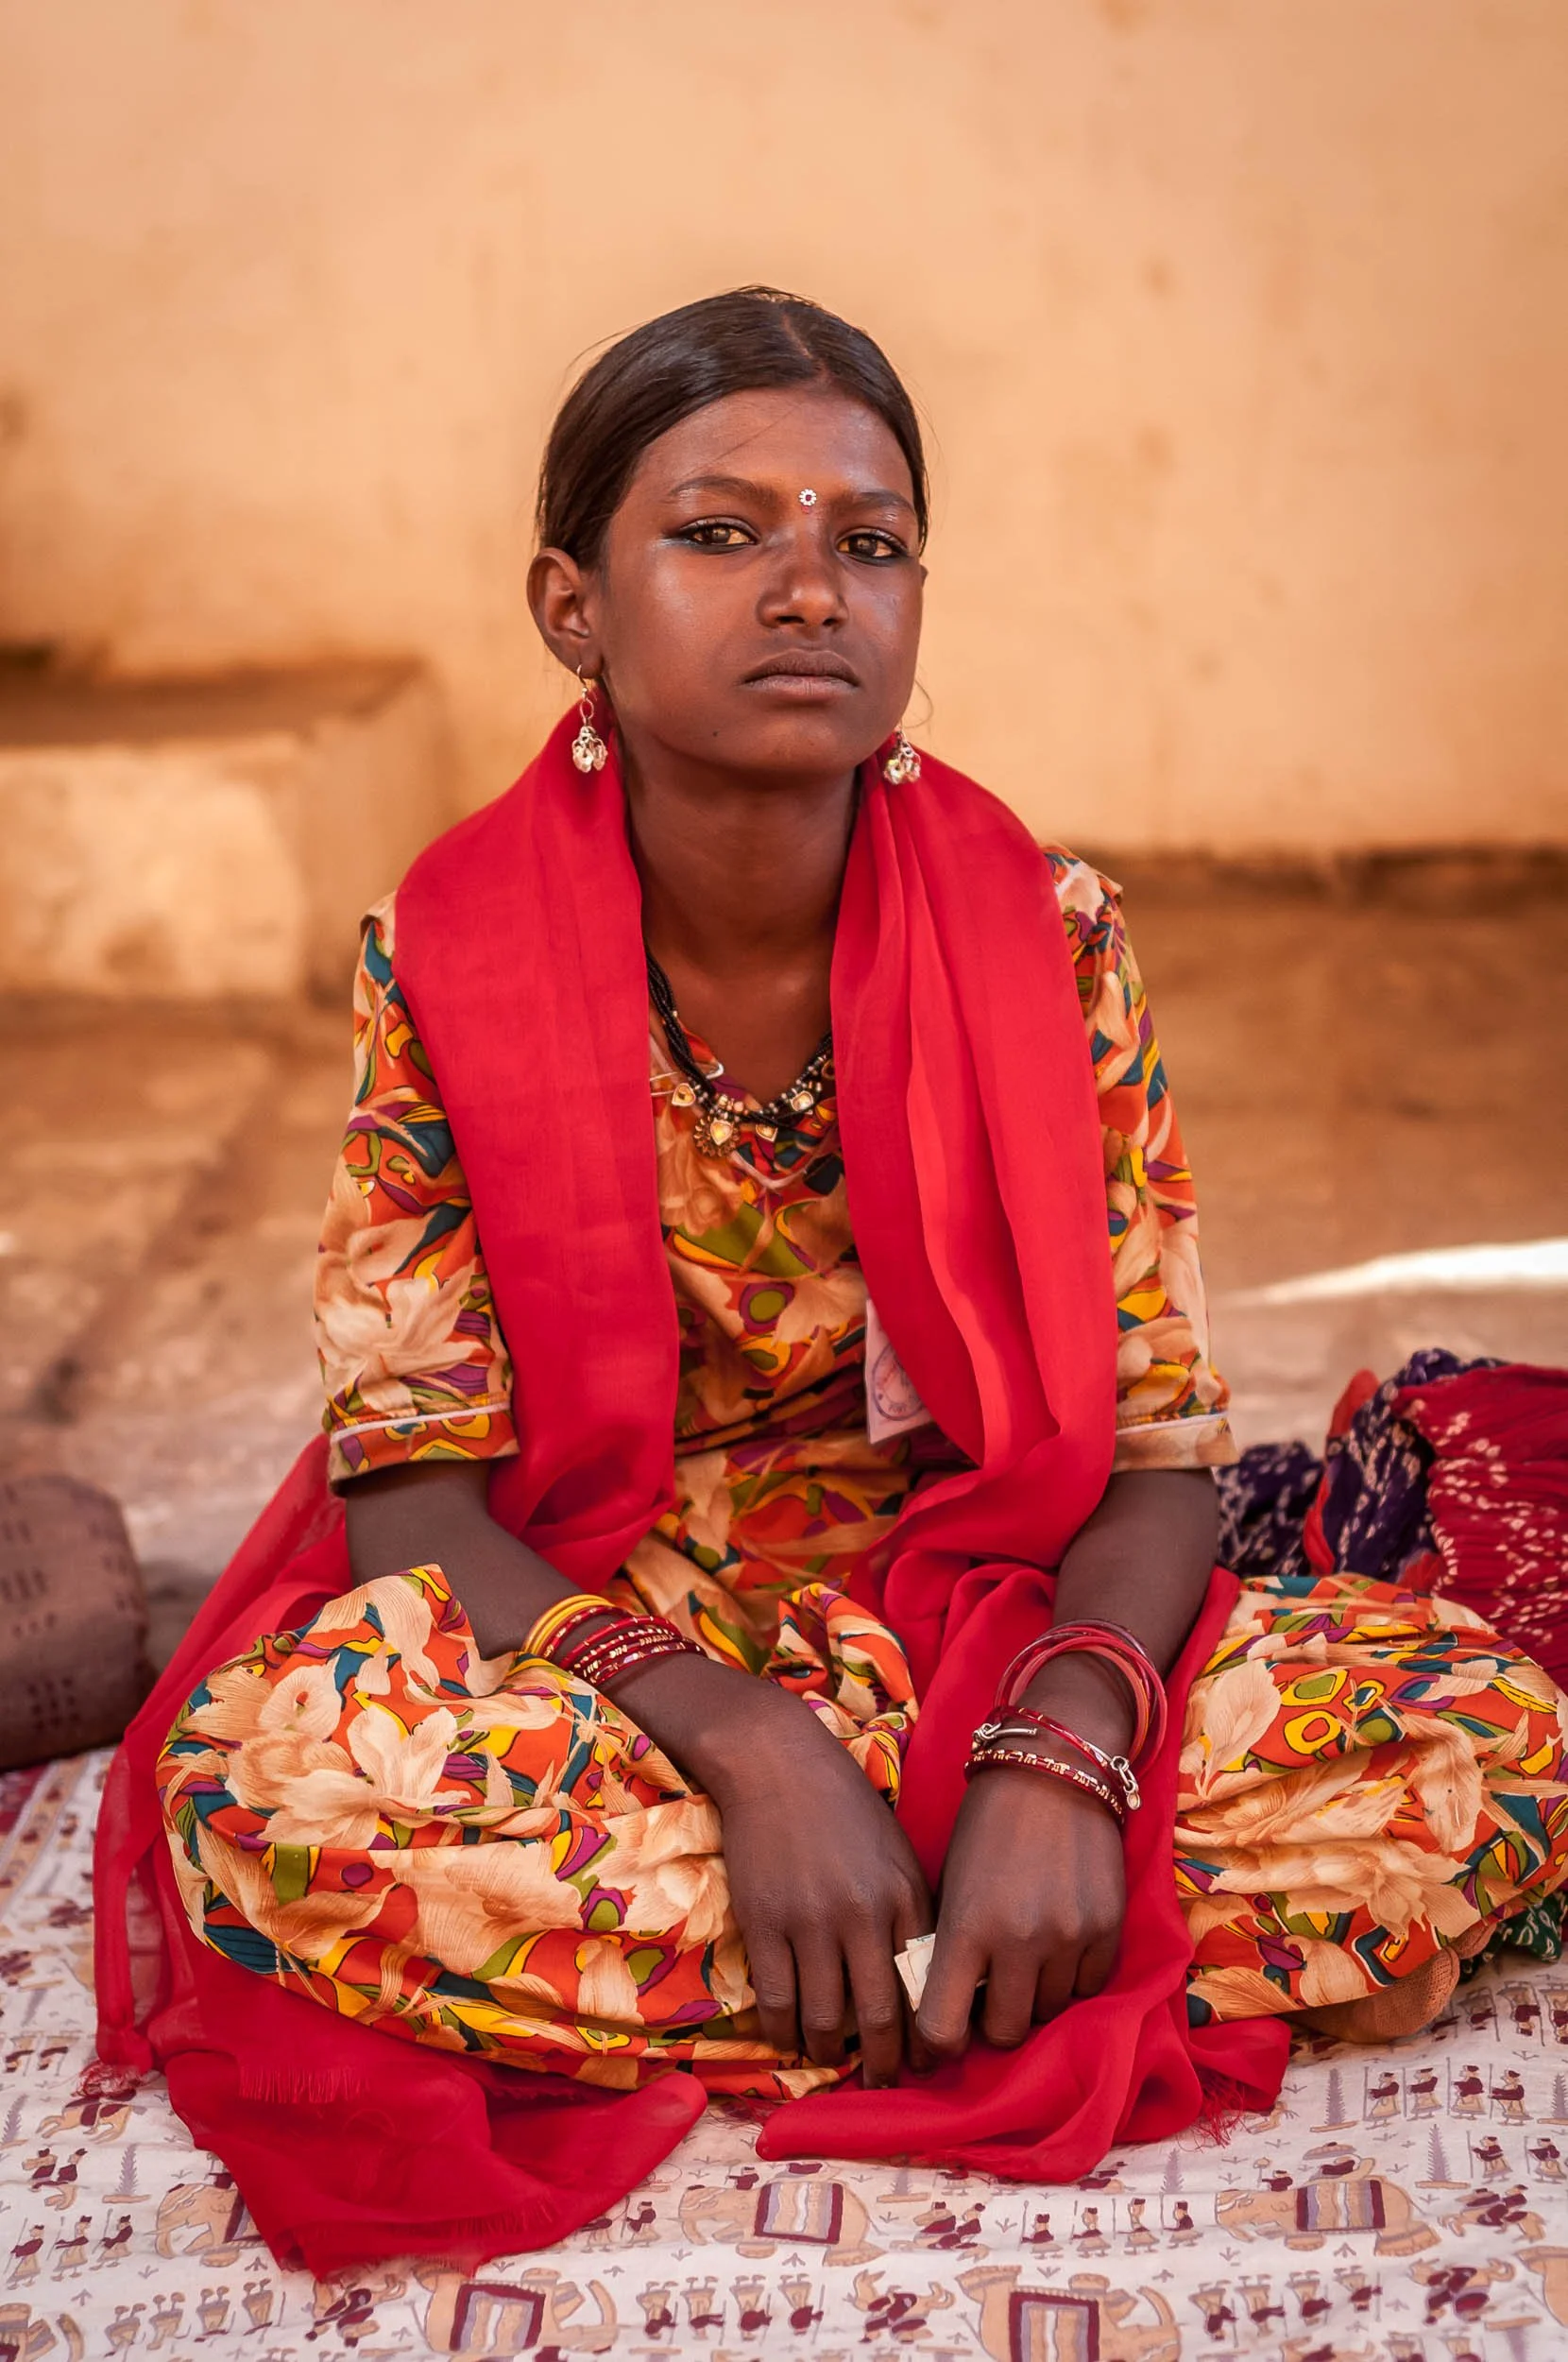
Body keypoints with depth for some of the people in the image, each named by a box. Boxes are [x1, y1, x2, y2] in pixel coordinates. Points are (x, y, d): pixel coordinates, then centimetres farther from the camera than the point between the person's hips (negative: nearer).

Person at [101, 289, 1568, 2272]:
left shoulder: (1045, 937, -10)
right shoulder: (447, 959, -12)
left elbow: (1155, 1451, -8)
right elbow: (416, 1492, -13)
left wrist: (1066, 1748, -28)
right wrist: (744, 1745, -28)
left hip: (986, 1634, 1)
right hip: (587, 1649, 0)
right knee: (265, 1766, -34)